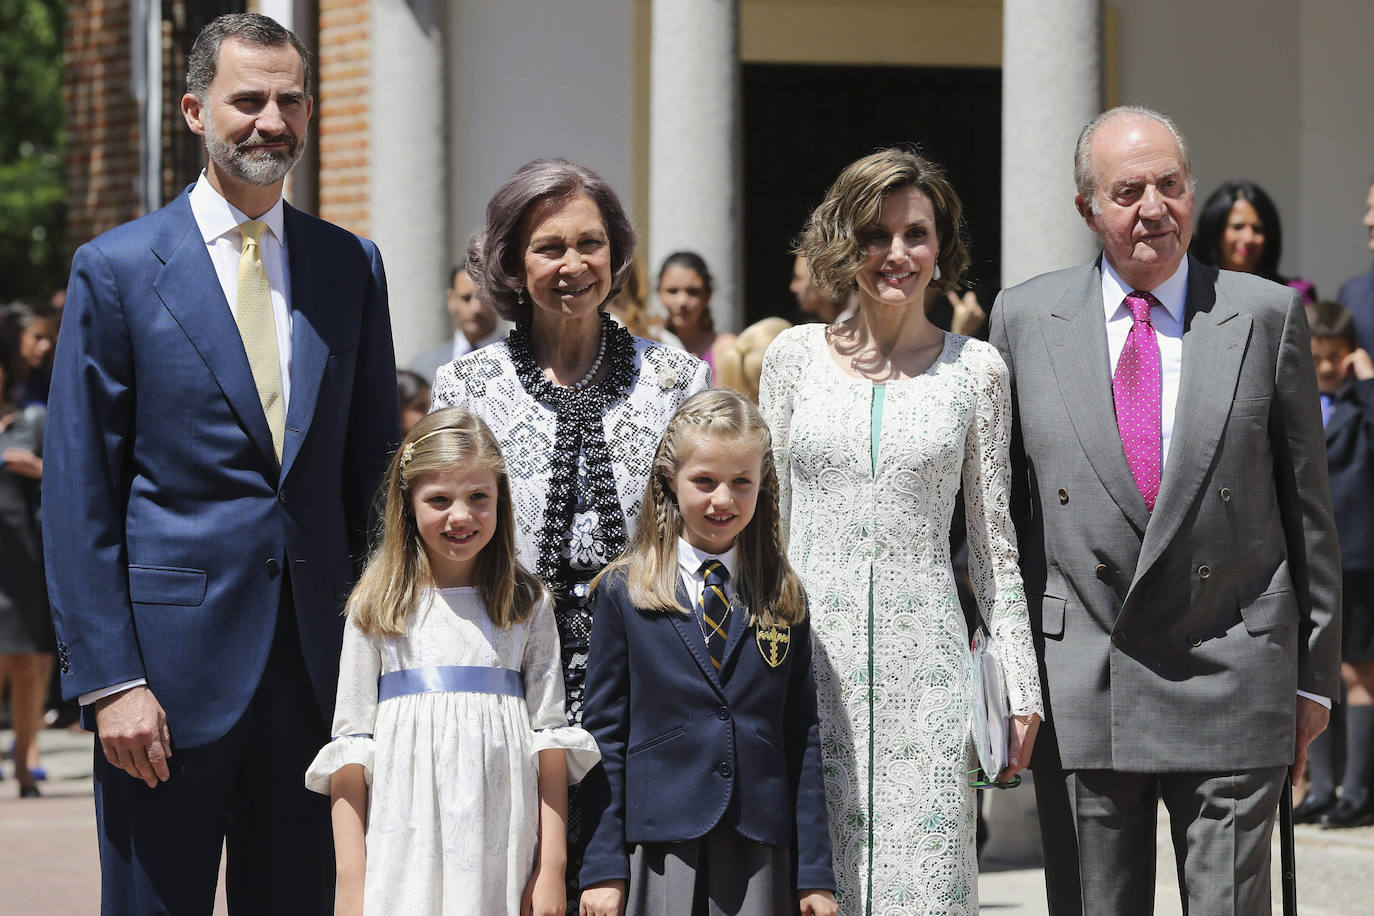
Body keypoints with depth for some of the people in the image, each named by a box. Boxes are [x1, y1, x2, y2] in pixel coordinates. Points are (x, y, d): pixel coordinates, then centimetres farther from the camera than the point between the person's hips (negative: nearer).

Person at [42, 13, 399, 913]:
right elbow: (79, 497, -4)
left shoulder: (352, 266, 10)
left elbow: (373, 465, 14)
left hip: (317, 660, 4)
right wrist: (109, 677, -11)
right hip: (173, 656, -4)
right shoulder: (117, 268, -2)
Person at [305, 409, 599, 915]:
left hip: (503, 855, 1)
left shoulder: (527, 605, 8)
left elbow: (549, 737, 5)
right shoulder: (376, 608, 5)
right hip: (404, 852, -1)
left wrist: (552, 870, -1)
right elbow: (351, 746, 2)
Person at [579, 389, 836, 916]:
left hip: (760, 853, 2)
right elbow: (605, 734, 2)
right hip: (659, 848, -2)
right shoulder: (624, 591, 4)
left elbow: (804, 739, 8)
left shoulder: (784, 599, 10)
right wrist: (602, 867, -4)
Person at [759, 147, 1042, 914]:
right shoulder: (796, 357, 6)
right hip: (810, 652, 1)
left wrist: (1021, 687, 3)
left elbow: (996, 540, 7)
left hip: (924, 658, -1)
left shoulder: (976, 370, 5)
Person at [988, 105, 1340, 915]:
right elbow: (999, 502, 10)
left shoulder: (1267, 317, 3)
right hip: (1076, 692, 1)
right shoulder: (1025, 319, 6)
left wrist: (1315, 673, 5)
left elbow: (1307, 505, 6)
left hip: (1230, 680, -1)